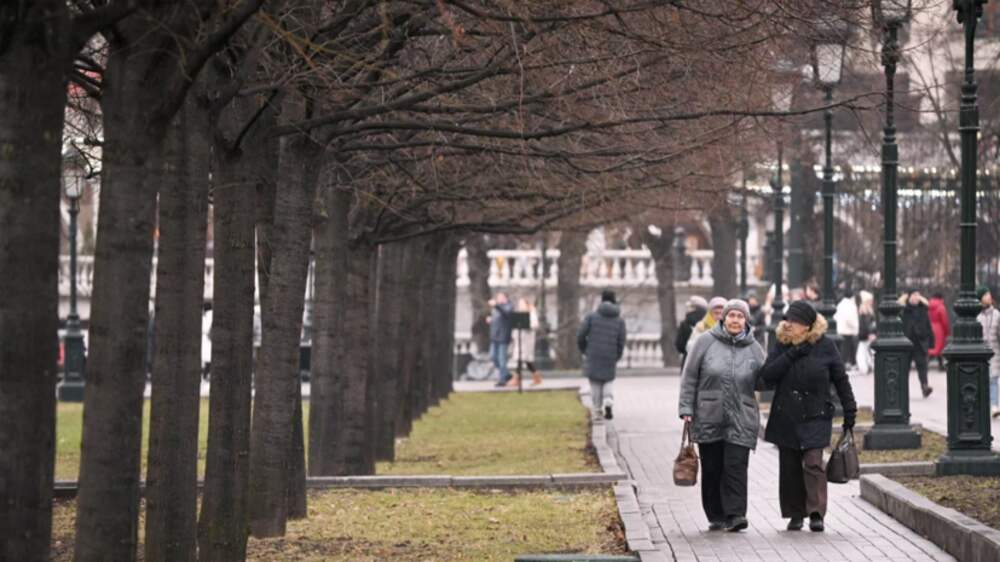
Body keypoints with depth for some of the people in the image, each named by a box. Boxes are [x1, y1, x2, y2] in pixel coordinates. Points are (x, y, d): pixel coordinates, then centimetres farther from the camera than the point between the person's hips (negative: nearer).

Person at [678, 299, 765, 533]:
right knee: (711, 469, 6)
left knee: (736, 466, -10)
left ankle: (735, 514, -9)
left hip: (741, 421, 0)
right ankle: (716, 516, 16)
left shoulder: (753, 348, 6)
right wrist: (686, 408, -2)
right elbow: (689, 377, 3)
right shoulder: (706, 342, 1)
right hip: (708, 417, 0)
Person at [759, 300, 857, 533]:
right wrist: (791, 355, -17)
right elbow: (766, 375, -9)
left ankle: (816, 513, -14)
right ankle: (795, 514, 15)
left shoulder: (824, 346, -3)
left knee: (813, 463, -14)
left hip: (815, 417, -3)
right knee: (789, 467, 6)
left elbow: (841, 379, 3)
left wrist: (850, 411, 1)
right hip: (785, 417, 3)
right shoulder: (781, 345, 3)